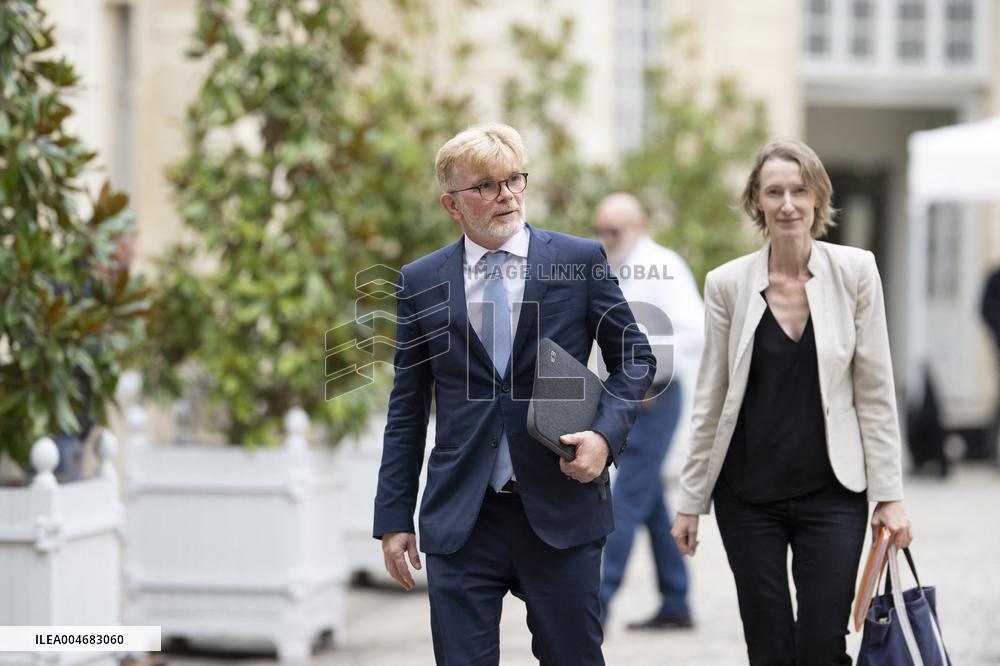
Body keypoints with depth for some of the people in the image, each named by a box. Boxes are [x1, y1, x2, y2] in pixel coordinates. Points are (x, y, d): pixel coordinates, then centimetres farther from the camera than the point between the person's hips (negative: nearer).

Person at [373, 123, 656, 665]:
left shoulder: (580, 261, 2)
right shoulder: (420, 282, 6)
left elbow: (635, 357, 9)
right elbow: (406, 411, 9)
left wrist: (606, 433, -9)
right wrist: (394, 519, 6)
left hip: (561, 514, -1)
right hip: (461, 519, 1)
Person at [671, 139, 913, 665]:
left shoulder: (855, 272, -3)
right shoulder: (727, 284, -2)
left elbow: (875, 392, -1)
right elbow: (710, 400, 5)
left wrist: (889, 495, -4)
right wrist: (690, 500, 6)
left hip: (831, 491, -1)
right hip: (748, 495, 1)